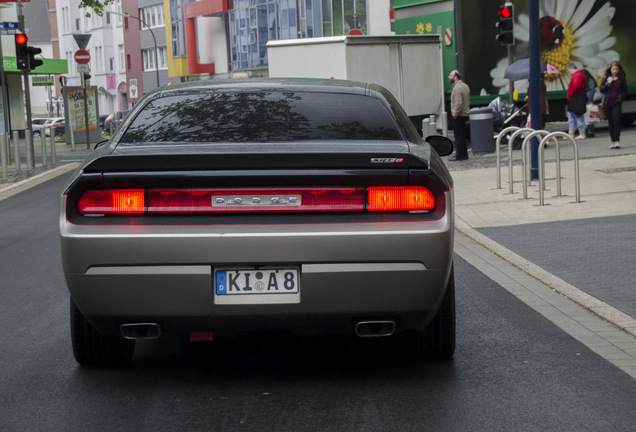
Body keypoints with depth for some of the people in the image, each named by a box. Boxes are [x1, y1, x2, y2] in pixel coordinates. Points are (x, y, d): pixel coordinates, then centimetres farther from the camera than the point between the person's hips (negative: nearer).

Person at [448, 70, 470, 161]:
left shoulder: (457, 88, -17)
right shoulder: (465, 86, 15)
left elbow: (458, 103, -24)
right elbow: (468, 101, 19)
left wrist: (455, 114, -18)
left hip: (459, 116, -10)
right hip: (465, 115, 10)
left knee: (459, 136, -6)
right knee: (462, 136, 14)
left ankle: (459, 155, -4)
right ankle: (464, 154, 17)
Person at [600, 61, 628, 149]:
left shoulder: (622, 78, 2)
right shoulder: (606, 77, 4)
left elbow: (625, 91, 7)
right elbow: (601, 89, 1)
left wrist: (620, 98, -8)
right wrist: (608, 83, -12)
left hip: (616, 103, -2)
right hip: (607, 103, 2)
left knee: (616, 121, -15)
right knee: (610, 122, 7)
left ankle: (617, 141, -14)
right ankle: (613, 141, 14)